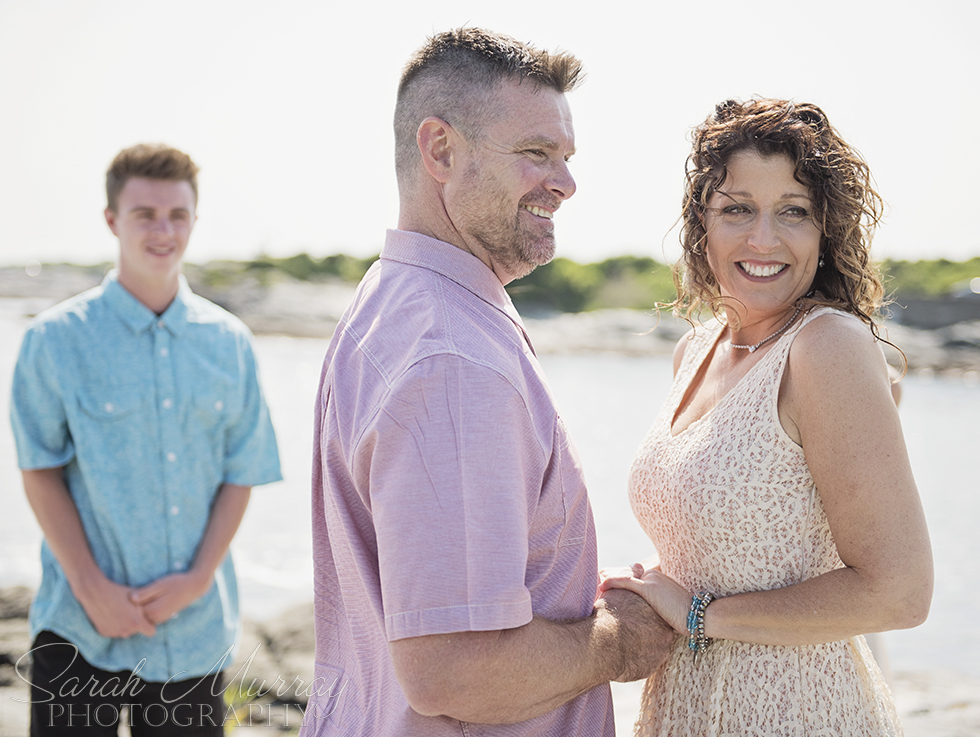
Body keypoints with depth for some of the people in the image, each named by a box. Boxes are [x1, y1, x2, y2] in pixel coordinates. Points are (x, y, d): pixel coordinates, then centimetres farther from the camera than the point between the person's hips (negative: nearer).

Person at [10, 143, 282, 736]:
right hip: (82, 628, -2)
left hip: (197, 626, 2)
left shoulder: (230, 342, 4)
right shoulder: (57, 339, -3)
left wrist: (198, 579, -7)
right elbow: (41, 473, -4)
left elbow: (241, 475, 4)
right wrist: (93, 587, -11)